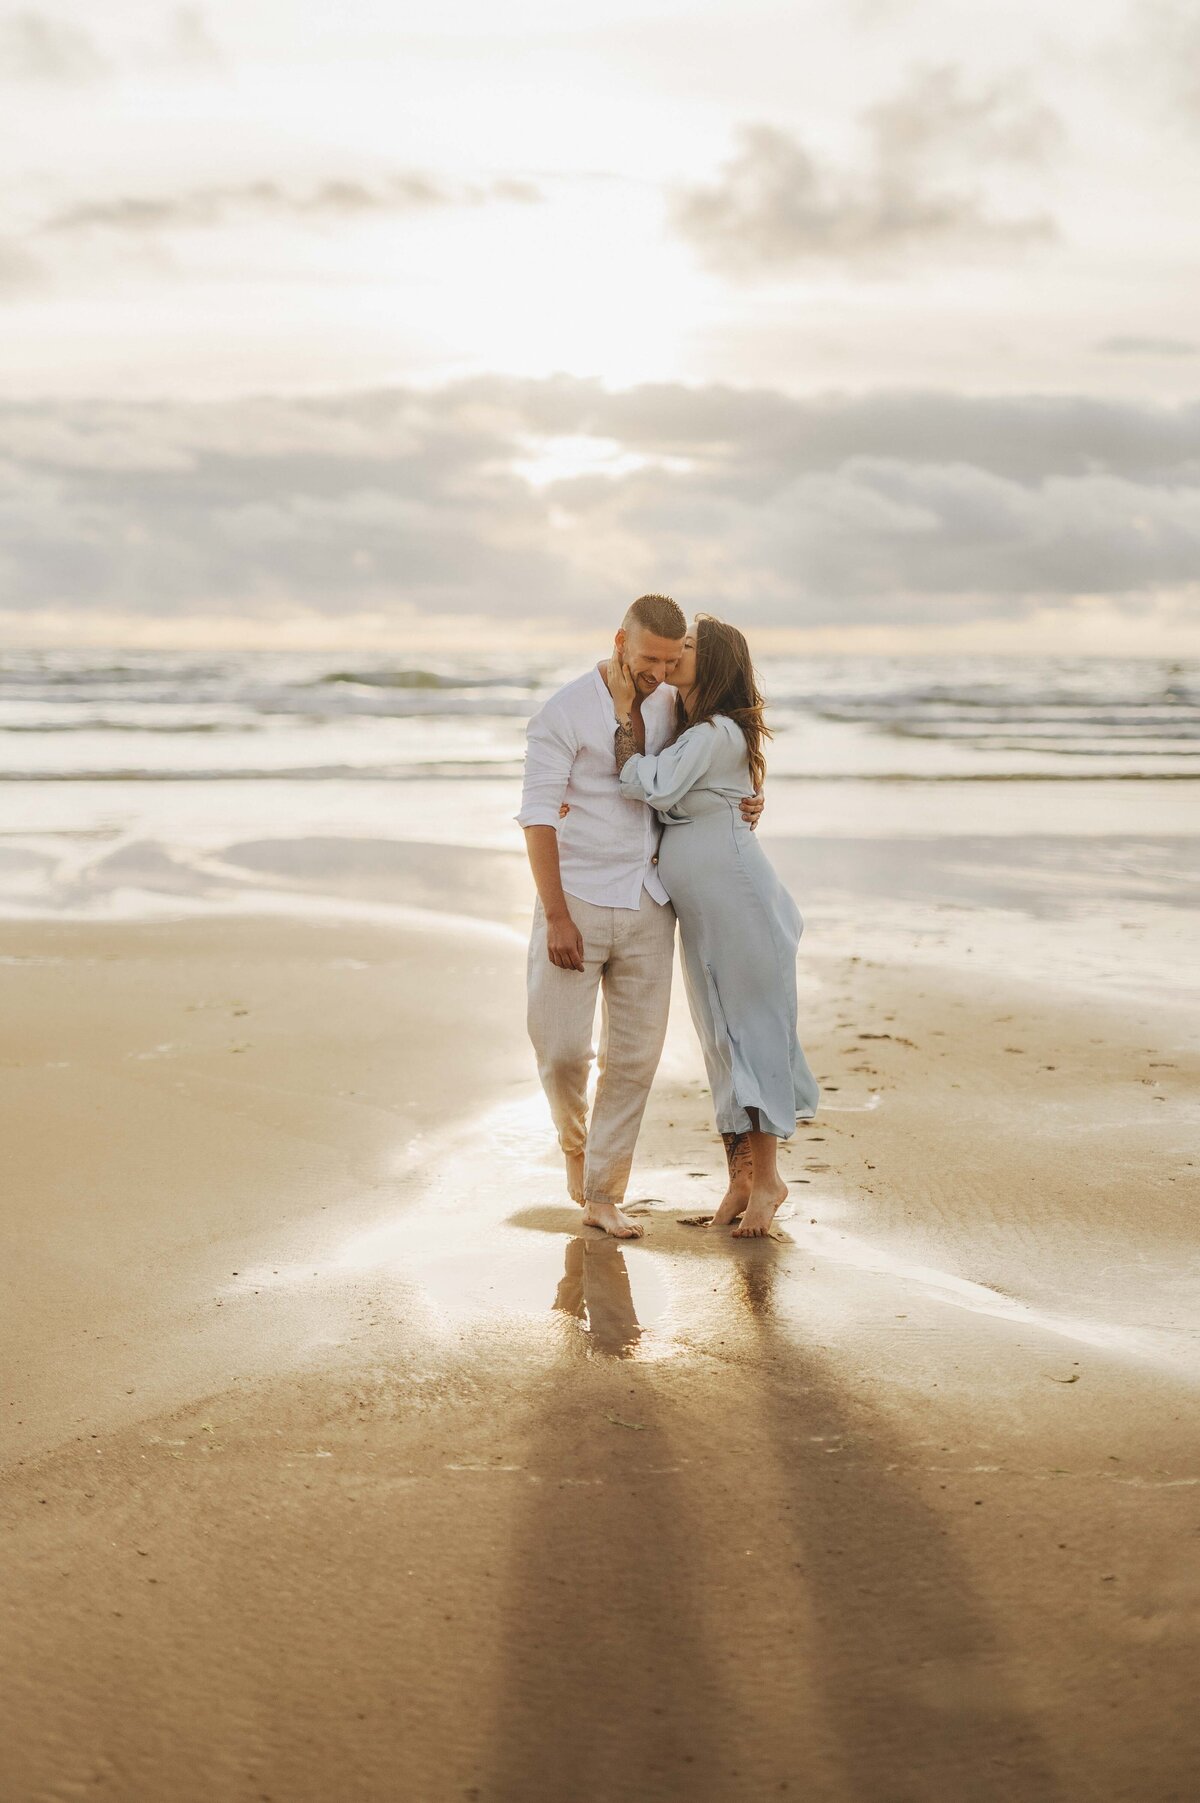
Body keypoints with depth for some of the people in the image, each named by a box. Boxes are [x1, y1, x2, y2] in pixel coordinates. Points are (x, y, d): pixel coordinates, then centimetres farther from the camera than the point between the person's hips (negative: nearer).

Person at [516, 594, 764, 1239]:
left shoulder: (670, 706, 5)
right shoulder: (564, 713, -12)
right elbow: (539, 818, -15)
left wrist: (743, 804, -1)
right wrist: (556, 917, -21)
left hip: (645, 906, 4)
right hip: (575, 901, -4)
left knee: (634, 1054, 2)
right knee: (561, 1049, -7)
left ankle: (603, 1197, 13)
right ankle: (576, 1140, 27)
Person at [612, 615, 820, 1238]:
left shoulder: (718, 733, -16)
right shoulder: (682, 729, 14)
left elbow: (648, 786, -23)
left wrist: (624, 710, -14)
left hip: (741, 904, -9)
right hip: (700, 913, 9)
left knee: (752, 1030, -3)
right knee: (721, 1039, 10)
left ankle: (766, 1176, 4)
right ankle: (740, 1177, 16)